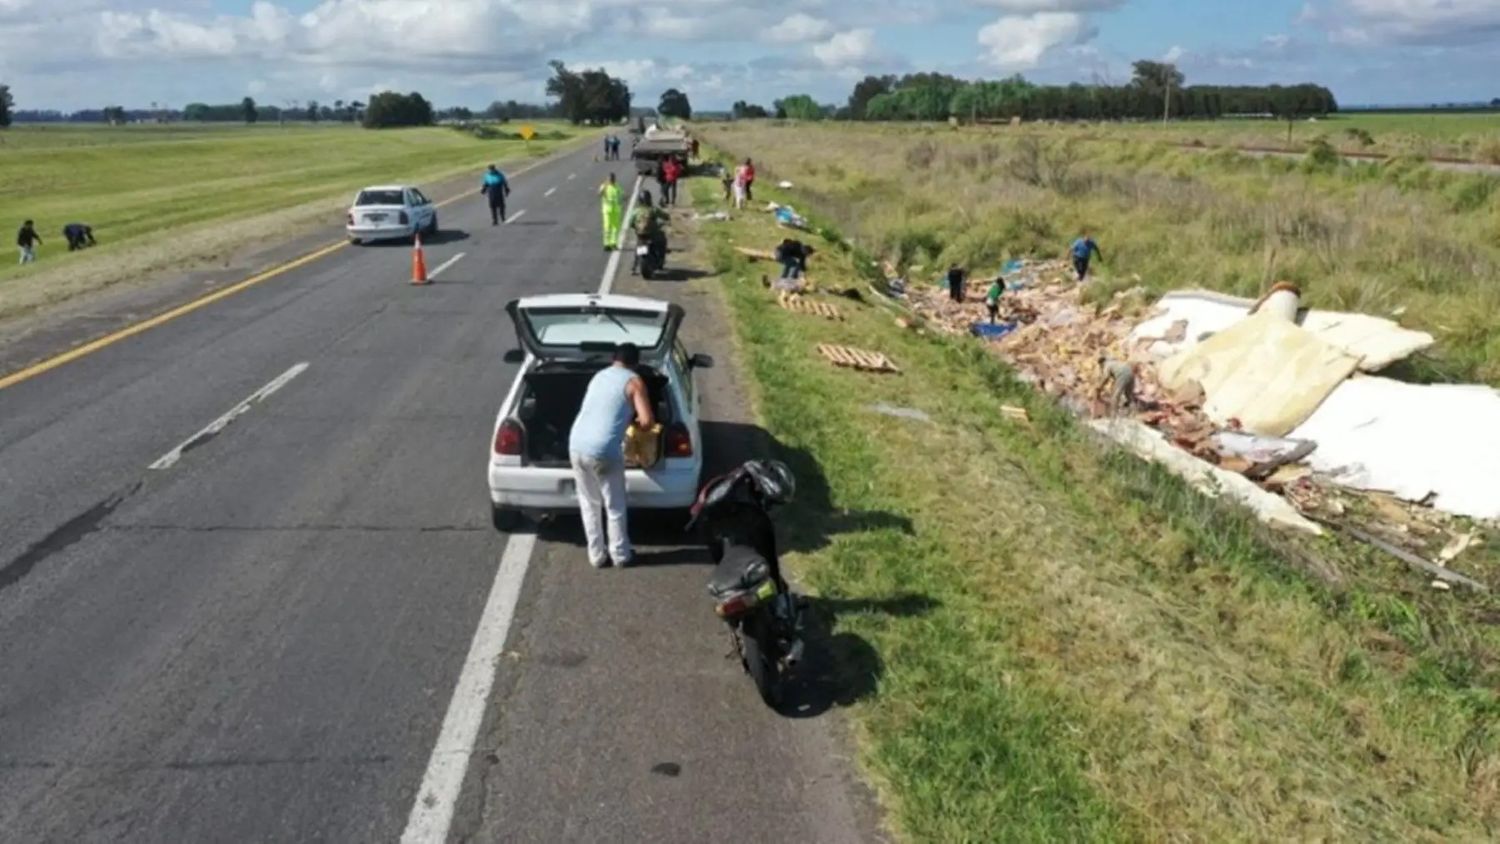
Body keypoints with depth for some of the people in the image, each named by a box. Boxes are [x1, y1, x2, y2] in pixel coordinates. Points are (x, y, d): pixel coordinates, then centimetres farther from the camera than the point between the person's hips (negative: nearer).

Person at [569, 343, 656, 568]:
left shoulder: (599, 376, 20)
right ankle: (621, 555, 25)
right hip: (603, 451, -6)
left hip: (576, 445, 6)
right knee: (614, 507, 13)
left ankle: (597, 555, 28)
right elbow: (648, 421, -10)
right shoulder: (634, 382, -1)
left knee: (589, 504, 20)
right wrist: (636, 424, 13)